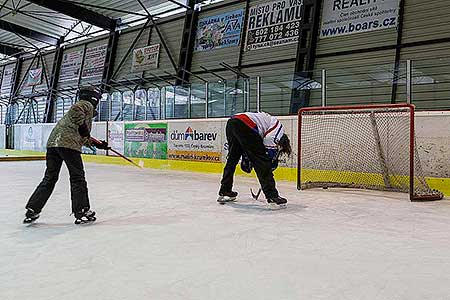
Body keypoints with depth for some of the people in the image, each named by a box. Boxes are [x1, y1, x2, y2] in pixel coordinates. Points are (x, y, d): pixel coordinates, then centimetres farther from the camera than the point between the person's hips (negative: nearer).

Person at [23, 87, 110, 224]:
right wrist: (82, 125, -14)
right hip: (68, 144, -9)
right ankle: (81, 212, 6)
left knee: (50, 178, 13)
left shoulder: (82, 106, 32)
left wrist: (96, 144, 34)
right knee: (77, 177, 1)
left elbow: (82, 137, 35)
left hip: (52, 142, 9)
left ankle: (32, 210, 13)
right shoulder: (87, 105, 5)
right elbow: (75, 110, -20)